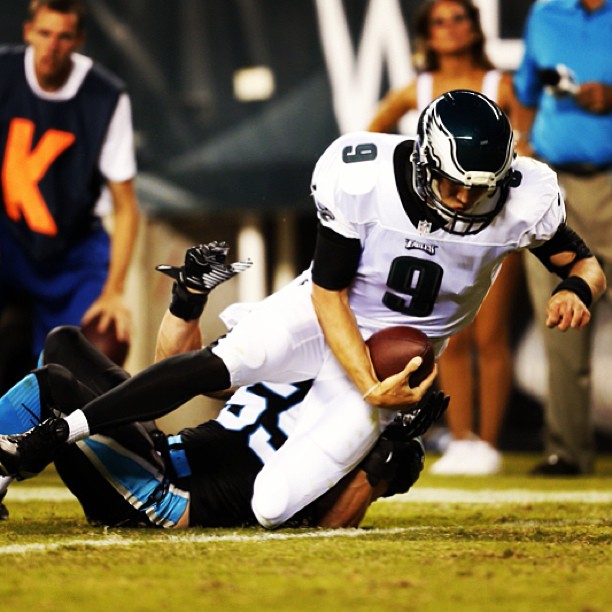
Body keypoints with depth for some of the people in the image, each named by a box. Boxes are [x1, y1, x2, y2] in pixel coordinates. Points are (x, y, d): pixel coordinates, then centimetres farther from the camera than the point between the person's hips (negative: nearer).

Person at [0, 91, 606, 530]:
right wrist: (370, 387, -26)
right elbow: (328, 294, -16)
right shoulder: (361, 178, -25)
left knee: (273, 508, -17)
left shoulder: (520, 203, -21)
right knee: (225, 363, -33)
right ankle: (54, 435, -23)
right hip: (324, 317, 0)